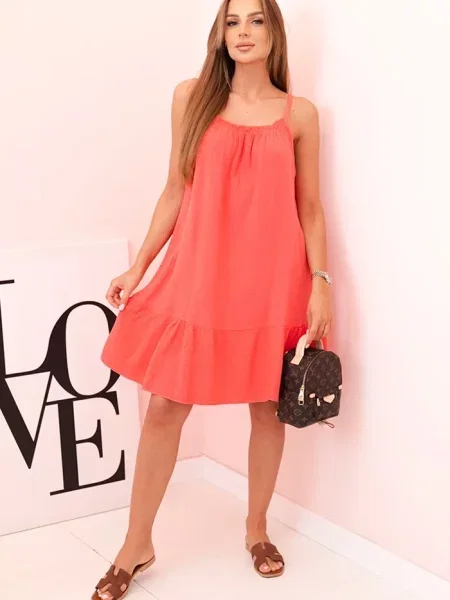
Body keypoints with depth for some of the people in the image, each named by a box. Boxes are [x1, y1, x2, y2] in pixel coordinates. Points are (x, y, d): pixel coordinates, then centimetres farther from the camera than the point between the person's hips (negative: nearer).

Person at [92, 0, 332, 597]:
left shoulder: (300, 114, 4)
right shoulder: (193, 98, 5)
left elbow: (310, 207, 6)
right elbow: (176, 192, 8)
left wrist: (320, 283, -3)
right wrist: (139, 267, 5)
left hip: (272, 279, 0)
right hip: (198, 274, 0)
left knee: (269, 406, 10)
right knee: (165, 407, 2)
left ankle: (257, 528, 31)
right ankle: (137, 545, 18)